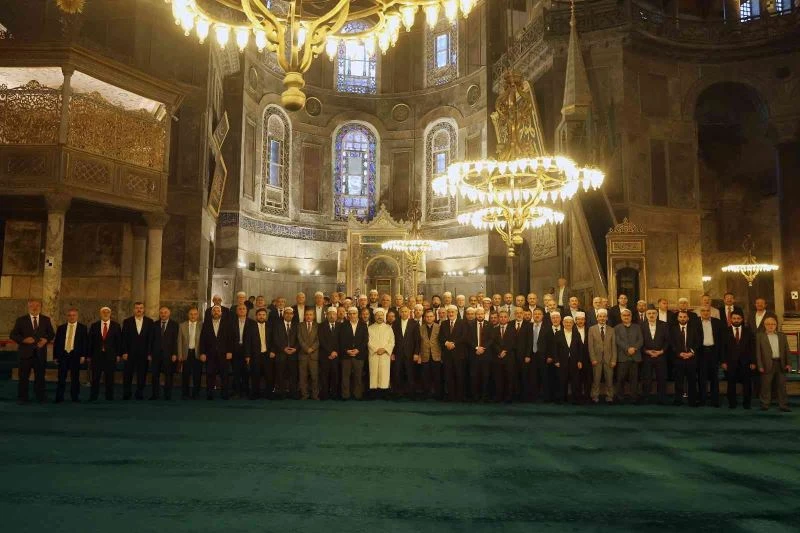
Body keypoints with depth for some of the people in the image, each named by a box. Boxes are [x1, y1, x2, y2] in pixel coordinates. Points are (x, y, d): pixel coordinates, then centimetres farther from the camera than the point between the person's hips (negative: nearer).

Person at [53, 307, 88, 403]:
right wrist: (55, 356, 5)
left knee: (75, 377, 3)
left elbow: (85, 342, 1)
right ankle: (59, 398, 9)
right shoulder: (61, 328, 10)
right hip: (63, 355, 2)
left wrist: (83, 355, -7)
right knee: (61, 378, 2)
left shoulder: (82, 328, 4)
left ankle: (75, 397, 11)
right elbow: (56, 342, 10)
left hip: (76, 355, -2)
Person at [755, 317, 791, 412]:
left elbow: (786, 350, 12)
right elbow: (758, 352, -2)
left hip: (781, 364, 3)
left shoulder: (782, 336, 13)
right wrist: (760, 365, -8)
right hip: (767, 364, -3)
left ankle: (783, 405, 12)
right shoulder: (759, 336, 2)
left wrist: (788, 363, 3)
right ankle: (765, 405, 10)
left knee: (782, 385, 6)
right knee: (766, 385, 2)